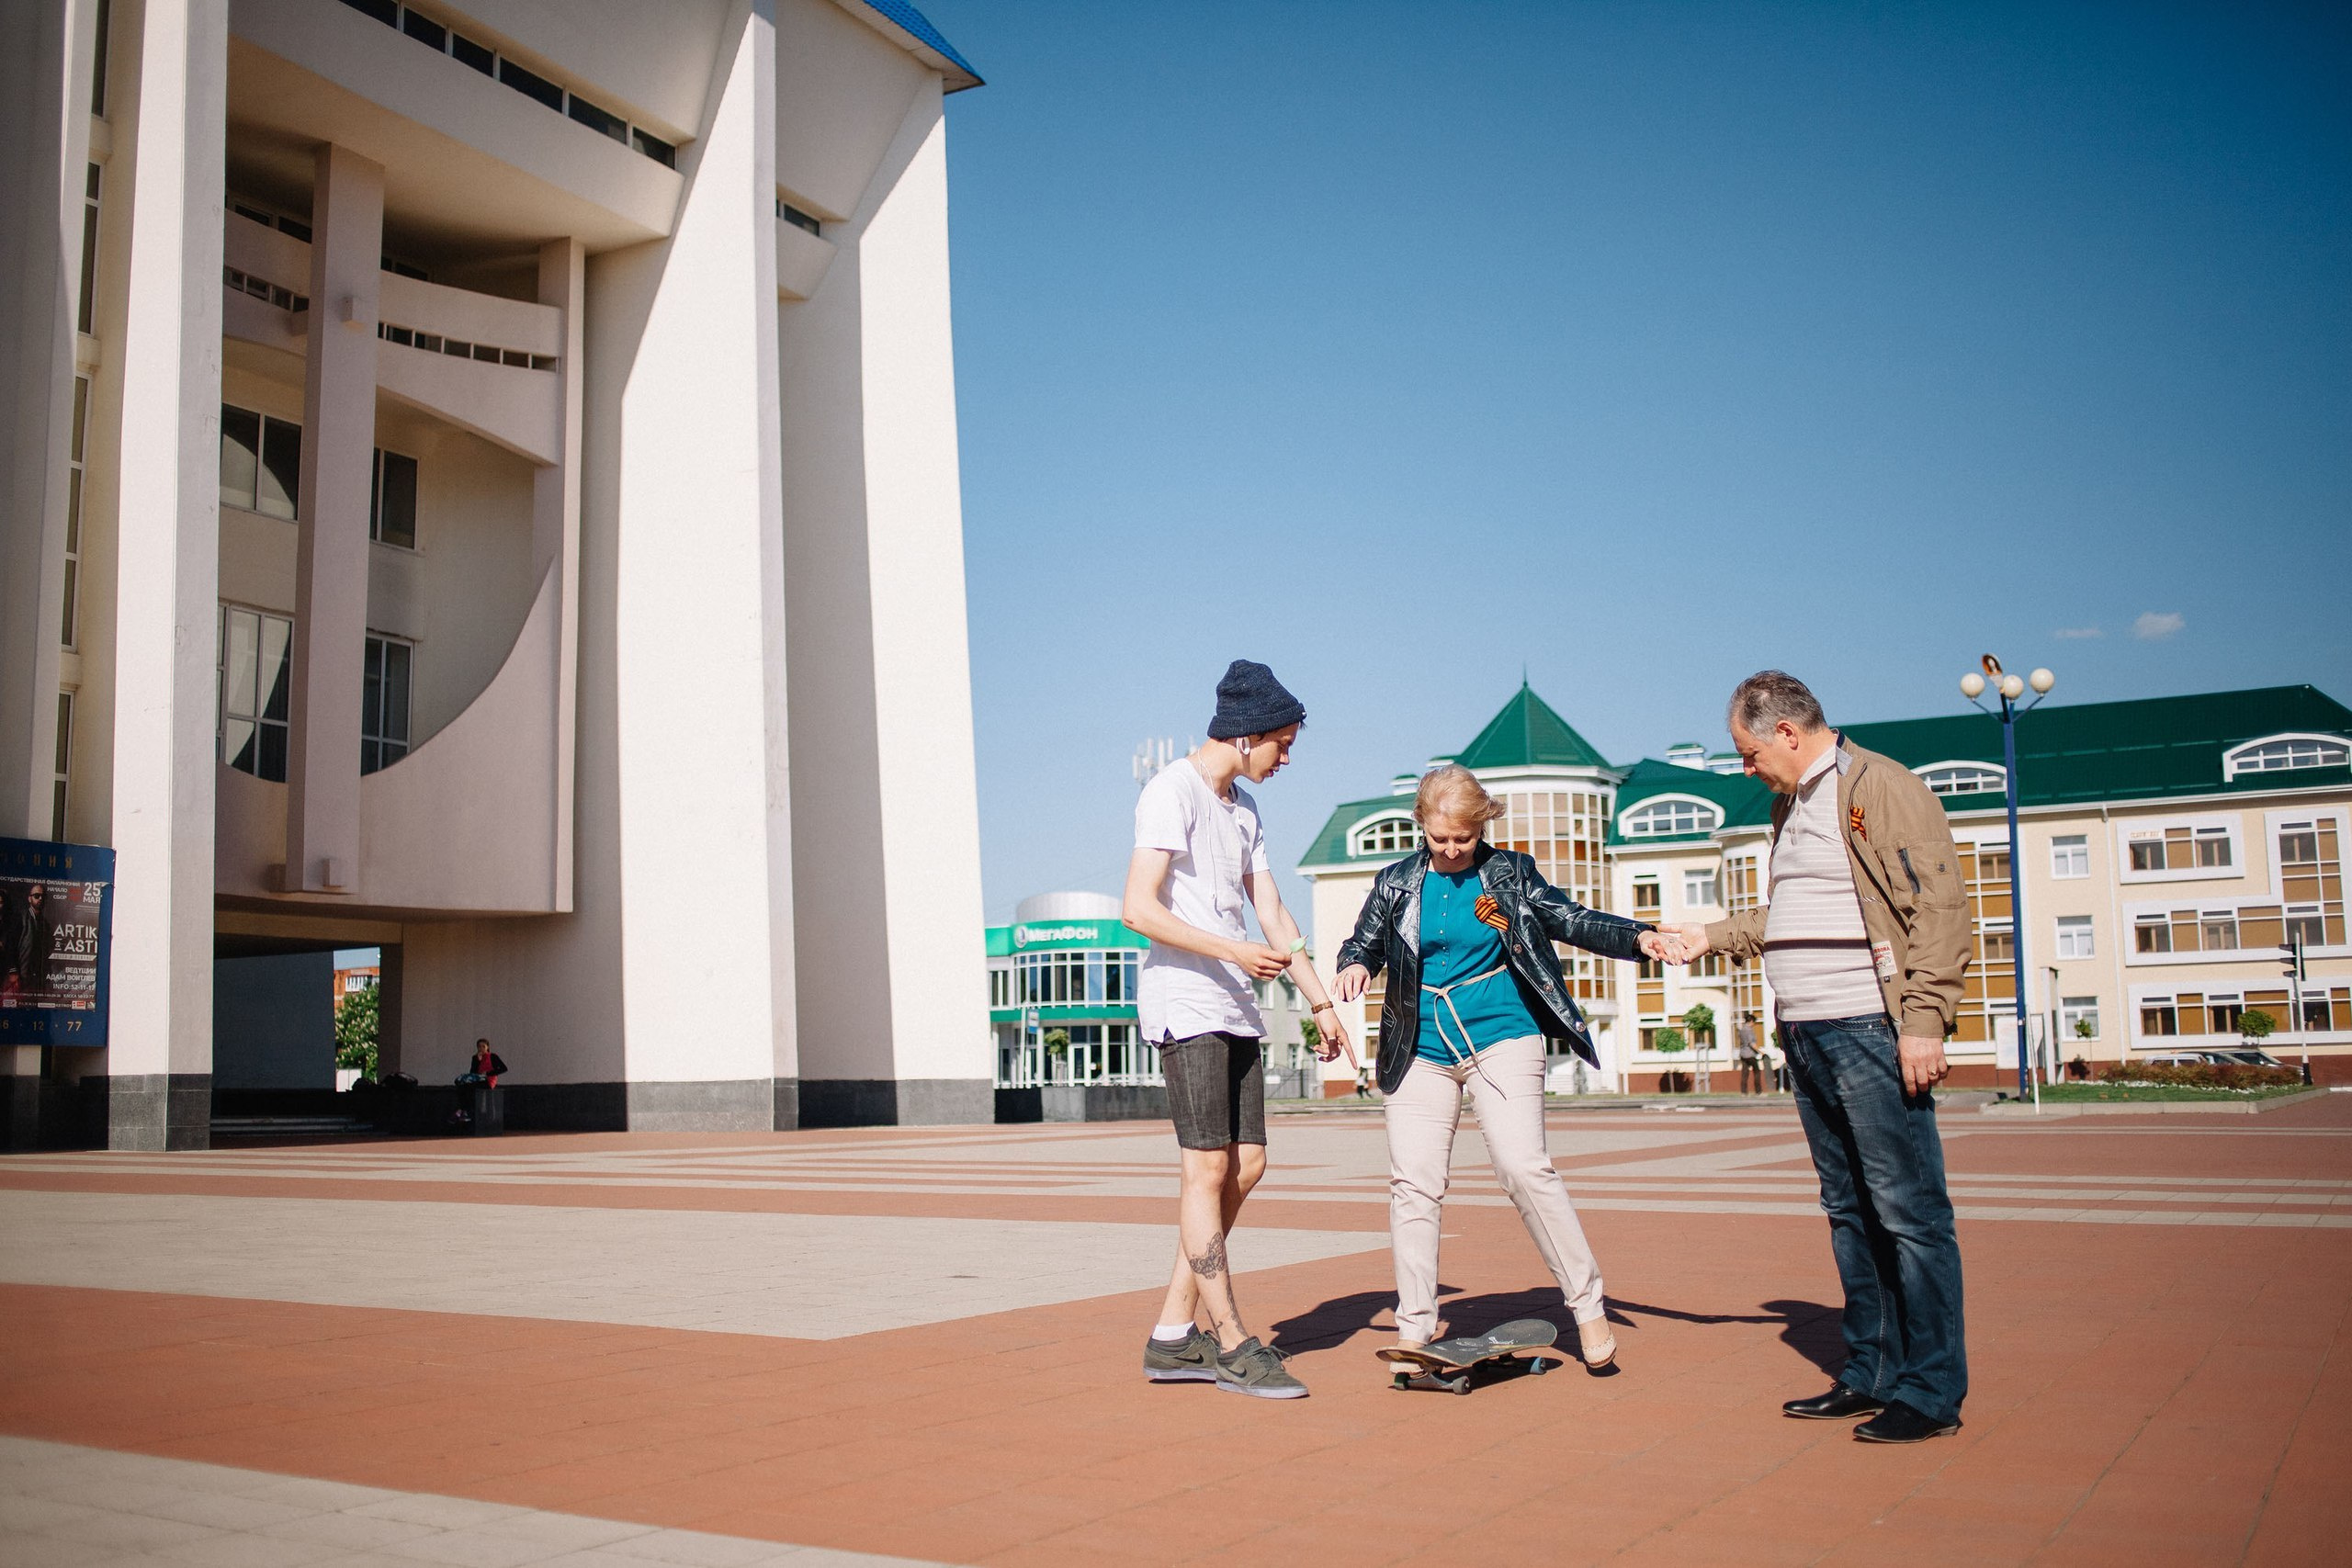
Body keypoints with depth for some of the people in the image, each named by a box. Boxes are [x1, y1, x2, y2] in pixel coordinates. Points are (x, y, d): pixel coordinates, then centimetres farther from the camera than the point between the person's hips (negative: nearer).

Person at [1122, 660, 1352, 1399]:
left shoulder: (1243, 808, 19)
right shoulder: (1172, 791, -7)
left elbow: (1273, 913, 21)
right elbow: (1139, 909, -16)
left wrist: (1322, 1003, 18)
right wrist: (1233, 952, -23)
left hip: (1235, 1009, 9)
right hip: (1184, 1005, -9)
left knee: (1246, 1165, 6)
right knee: (1208, 1169, -7)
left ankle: (1173, 1336, 12)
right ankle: (1232, 1345, -1)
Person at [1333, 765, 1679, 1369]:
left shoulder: (1510, 873, 5)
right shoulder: (1396, 883, 8)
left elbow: (1570, 920, 6)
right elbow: (1363, 941, 12)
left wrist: (1637, 937, -9)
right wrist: (1355, 966, -11)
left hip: (1502, 1041, -2)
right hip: (1422, 1052, 2)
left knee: (1525, 1167, -14)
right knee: (1413, 1184, -2)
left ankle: (1588, 1304, 0)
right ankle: (1414, 1328, 9)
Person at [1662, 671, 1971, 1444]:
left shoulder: (1883, 787, -8)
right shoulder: (1791, 805, 19)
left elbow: (1938, 909, -14)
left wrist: (1923, 1019, -19)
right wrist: (1713, 936, 27)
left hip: (1871, 1032, -9)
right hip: (1805, 1035, 9)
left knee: (1908, 1210, -3)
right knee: (1849, 1211, 13)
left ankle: (1932, 1391, 4)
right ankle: (1870, 1374, 21)